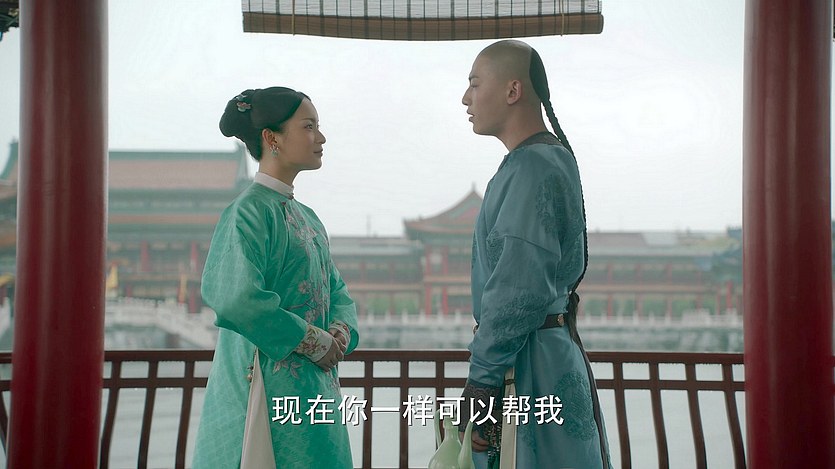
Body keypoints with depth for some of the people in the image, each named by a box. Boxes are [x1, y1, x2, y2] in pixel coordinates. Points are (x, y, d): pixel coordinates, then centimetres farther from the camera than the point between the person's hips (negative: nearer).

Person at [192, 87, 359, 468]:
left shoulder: (305, 217, 16)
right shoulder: (249, 211, -12)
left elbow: (336, 290, 19)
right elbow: (235, 300, -25)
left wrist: (341, 332, -3)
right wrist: (313, 341, -18)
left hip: (315, 390, 8)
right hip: (270, 385, -8)